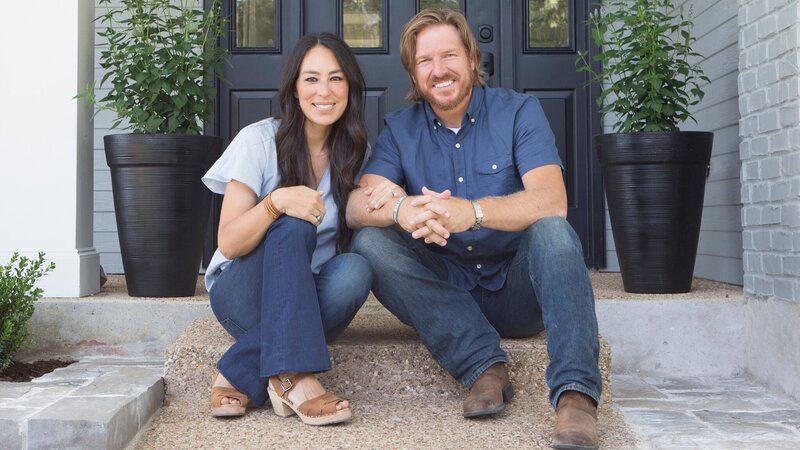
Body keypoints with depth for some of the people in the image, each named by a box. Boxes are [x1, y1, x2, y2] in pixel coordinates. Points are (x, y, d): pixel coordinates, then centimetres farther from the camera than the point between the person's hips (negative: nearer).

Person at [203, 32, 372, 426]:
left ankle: (239, 375, -25)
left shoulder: (355, 152, 1)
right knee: (293, 226, -32)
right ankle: (292, 376, -39)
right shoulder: (259, 140, -11)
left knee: (356, 269, -30)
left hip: (303, 300, 3)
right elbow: (229, 245, -14)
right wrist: (276, 202, -34)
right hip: (244, 295, -3)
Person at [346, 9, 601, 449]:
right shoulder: (400, 128, 3)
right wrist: (401, 209, -38)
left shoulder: (518, 111, -4)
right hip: (444, 293, 2)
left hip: (517, 291, -2)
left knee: (552, 231, -30)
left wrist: (472, 212, -39)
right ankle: (484, 364, -29)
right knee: (370, 242, -21)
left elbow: (551, 201, -20)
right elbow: (356, 207, -13)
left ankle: (575, 392, -40)